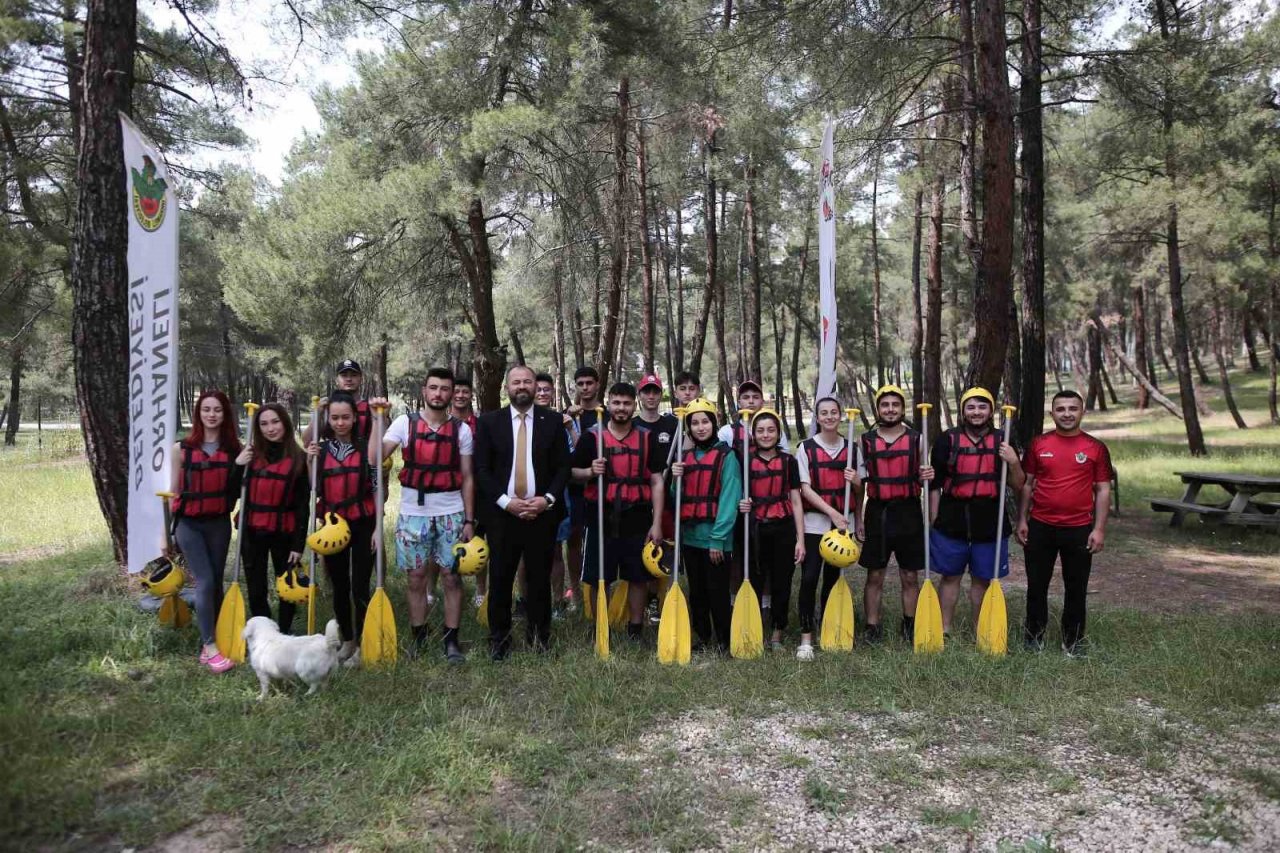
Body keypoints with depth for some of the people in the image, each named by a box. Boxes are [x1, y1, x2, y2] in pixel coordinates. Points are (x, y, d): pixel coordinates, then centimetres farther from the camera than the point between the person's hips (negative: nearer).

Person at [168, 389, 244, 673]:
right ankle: (209, 646, -5)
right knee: (205, 582, -11)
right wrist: (167, 530, 5)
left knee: (216, 583, 7)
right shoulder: (182, 448, -2)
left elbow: (238, 489, 5)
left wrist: (242, 465, -12)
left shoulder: (233, 449, 1)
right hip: (189, 523, -2)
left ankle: (210, 643, 17)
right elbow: (174, 491, 3)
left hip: (219, 523, 2)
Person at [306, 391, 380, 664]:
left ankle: (362, 644, 12)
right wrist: (310, 461, -9)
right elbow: (313, 490, 5)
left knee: (360, 587, -2)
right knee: (339, 586, 12)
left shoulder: (366, 447, -4)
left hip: (362, 525, -3)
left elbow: (377, 490, -3)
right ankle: (347, 640, 28)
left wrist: (377, 528, -8)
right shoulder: (321, 449, 4)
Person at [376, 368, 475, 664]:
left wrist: (469, 520, -1)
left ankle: (451, 640, 12)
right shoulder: (405, 423, 0)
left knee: (452, 576, 2)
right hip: (413, 512, 0)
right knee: (416, 577, 7)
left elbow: (467, 477, 3)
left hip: (451, 513, 0)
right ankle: (418, 639, 20)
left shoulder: (461, 429, 2)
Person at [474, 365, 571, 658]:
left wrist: (547, 499, -10)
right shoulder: (489, 421, 3)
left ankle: (539, 635, 24)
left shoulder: (553, 421, 4)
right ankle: (499, 637, 21)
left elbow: (563, 466, 4)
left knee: (540, 578, 8)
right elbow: (482, 469, 0)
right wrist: (505, 501, -11)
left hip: (542, 512, 0)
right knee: (500, 578, 5)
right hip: (502, 512, 0)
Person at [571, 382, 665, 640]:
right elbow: (573, 473, 6)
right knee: (599, 578, 5)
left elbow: (657, 482, 4)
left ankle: (636, 630, 23)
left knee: (638, 577, 8)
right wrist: (590, 471, -18)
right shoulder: (592, 436, 2)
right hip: (601, 517, -1)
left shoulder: (647, 438, 5)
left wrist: (657, 523, -2)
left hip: (637, 518, 1)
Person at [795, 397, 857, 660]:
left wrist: (855, 481, -10)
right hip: (815, 521, -3)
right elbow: (805, 488, -8)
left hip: (843, 521, 3)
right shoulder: (806, 447, -2)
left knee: (832, 577, 9)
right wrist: (832, 512, -17)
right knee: (809, 578, -10)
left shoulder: (851, 448, 7)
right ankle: (806, 638, -4)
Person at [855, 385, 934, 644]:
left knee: (910, 577, 8)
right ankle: (873, 627, 15)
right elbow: (859, 483, 7)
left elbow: (922, 477, 12)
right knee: (874, 576, 6)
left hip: (908, 512, 0)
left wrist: (926, 477, -13)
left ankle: (910, 626, 23)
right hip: (877, 512, 0)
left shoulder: (916, 439, 3)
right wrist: (858, 519, 3)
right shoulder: (865, 441, 3)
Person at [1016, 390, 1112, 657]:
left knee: (1076, 587, 9)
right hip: (1040, 527, 1)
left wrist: (1099, 529, -4)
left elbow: (1103, 490, 1)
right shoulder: (1038, 444, 1)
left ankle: (1073, 639, 23)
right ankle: (1034, 634, 25)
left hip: (1079, 530, -1)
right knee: (1037, 584, 10)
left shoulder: (1096, 448, -1)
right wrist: (1022, 520, 2)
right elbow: (1026, 484, 6)